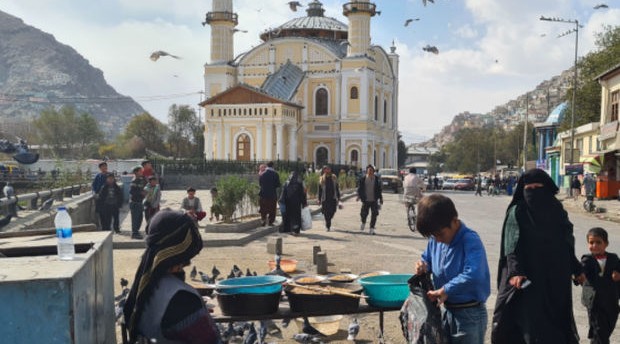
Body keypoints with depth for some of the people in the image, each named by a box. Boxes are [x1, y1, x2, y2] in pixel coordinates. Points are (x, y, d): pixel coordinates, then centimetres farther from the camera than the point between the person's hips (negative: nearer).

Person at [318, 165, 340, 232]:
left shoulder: (334, 178, 8)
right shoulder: (321, 179, 3)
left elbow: (337, 188, 11)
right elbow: (320, 190, 5)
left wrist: (338, 197, 7)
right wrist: (319, 199, 1)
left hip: (333, 198, 1)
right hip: (325, 199, -1)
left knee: (332, 212, -2)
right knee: (326, 213, -4)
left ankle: (328, 223, 28)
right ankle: (328, 226, 8)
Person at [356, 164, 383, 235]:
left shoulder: (376, 179, 4)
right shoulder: (363, 178, 1)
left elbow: (379, 190, 9)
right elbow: (359, 188, 4)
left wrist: (380, 198, 6)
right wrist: (359, 196, -9)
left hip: (374, 200, 1)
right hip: (365, 200, -1)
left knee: (374, 215, -3)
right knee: (364, 213, 1)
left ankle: (372, 229, 6)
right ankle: (363, 223, 33)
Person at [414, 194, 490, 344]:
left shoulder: (470, 240, -24)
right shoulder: (435, 240, -2)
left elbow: (474, 275, -39)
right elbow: (427, 257, 18)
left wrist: (445, 290, -30)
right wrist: (424, 266, -6)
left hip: (469, 315, -7)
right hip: (446, 310, 8)